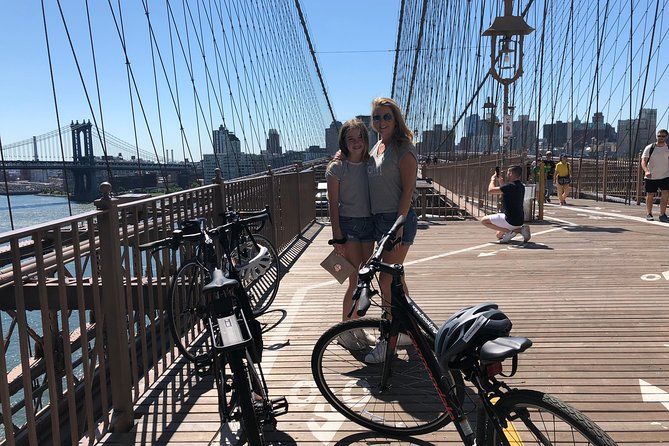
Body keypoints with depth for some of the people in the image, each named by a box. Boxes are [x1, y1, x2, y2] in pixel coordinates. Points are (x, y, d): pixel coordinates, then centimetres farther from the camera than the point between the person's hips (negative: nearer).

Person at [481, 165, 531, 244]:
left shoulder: (511, 186, -21)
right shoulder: (521, 186, 8)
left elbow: (491, 190, -17)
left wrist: (493, 179, 1)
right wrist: (501, 182, 24)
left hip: (511, 221, -9)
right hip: (520, 220, 9)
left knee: (484, 220, -1)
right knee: (499, 235, 27)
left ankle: (509, 231, -9)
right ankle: (520, 229, 8)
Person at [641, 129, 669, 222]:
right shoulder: (649, 148, -3)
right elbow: (643, 162, -9)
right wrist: (646, 171, -26)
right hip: (651, 177, -1)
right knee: (650, 195, 6)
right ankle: (649, 214, 21)